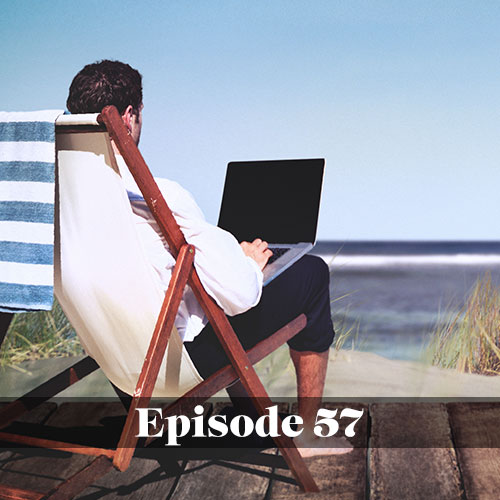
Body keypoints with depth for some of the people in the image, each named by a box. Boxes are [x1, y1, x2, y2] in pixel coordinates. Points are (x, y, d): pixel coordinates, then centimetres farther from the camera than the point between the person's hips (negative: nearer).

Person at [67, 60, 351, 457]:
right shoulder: (159, 198, -28)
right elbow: (240, 295, -26)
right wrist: (250, 261, -3)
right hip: (188, 356, -8)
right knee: (311, 272, 7)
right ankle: (308, 428, 20)